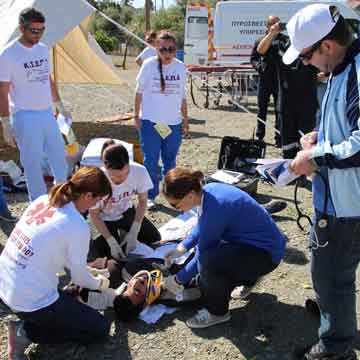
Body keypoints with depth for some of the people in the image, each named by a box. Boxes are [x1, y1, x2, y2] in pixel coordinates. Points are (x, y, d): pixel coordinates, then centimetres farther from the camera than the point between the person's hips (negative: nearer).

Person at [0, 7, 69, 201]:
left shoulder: (43, 49, 7)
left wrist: (60, 106, 22)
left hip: (47, 113, 6)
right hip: (25, 117, -6)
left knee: (59, 155, 14)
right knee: (33, 162, 1)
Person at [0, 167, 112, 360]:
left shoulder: (43, 200, 0)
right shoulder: (78, 226, -20)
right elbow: (79, 278, -8)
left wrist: (86, 265, 20)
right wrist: (99, 283, 15)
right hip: (31, 299, -8)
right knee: (100, 328, 7)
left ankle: (28, 319, 10)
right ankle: (27, 333, 0)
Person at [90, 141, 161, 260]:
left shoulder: (140, 171, -32)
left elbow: (142, 201, -13)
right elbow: (94, 215, -20)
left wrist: (133, 233, -17)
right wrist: (112, 242, -24)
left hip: (126, 212, 3)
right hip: (105, 219, -3)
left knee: (155, 239, 7)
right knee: (116, 256, -10)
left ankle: (123, 232, 28)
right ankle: (99, 239, 18)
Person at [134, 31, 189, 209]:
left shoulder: (180, 67, 3)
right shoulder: (149, 65, -6)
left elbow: (183, 95, 11)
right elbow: (139, 91, 1)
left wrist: (185, 119, 12)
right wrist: (136, 115, 1)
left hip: (174, 122, 3)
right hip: (150, 121, -3)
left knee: (170, 159, 13)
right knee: (151, 160, 1)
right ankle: (150, 196, 13)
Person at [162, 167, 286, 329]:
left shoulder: (214, 209, -30)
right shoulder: (208, 190, -5)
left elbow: (203, 255, -18)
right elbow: (202, 228, 15)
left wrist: (178, 280, -5)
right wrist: (182, 247, 5)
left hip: (267, 252, -10)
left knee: (208, 262, -30)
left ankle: (218, 312, -4)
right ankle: (248, 278, 34)